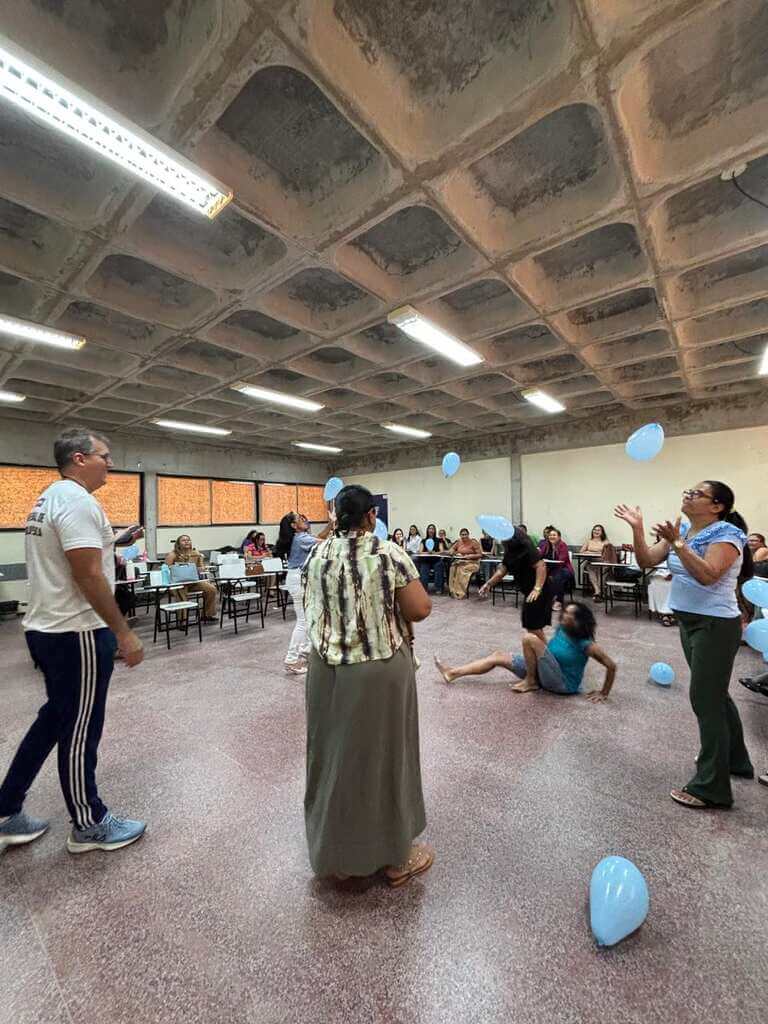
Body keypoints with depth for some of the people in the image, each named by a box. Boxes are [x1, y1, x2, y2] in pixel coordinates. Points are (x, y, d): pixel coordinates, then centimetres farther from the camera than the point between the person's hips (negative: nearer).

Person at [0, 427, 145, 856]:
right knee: (81, 732, 6)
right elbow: (89, 577, -24)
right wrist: (125, 634, -20)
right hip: (77, 634, -10)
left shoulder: (47, 498, 13)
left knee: (55, 719, 23)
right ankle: (90, 825, 25)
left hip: (46, 628, 10)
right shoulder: (78, 501, -20)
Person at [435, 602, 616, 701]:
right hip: (548, 674, 8)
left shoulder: (584, 644, -20)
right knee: (499, 656, 0)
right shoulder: (562, 630, 1)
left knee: (529, 638, -26)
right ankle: (452, 674, 0)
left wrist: (604, 694, -12)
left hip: (563, 684, -8)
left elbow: (611, 665, -17)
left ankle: (530, 682, -7)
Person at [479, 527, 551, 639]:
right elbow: (502, 570, 7)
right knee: (528, 621, 19)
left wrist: (537, 589, -38)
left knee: (533, 625, -5)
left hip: (538, 592, -9)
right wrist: (488, 584, 1)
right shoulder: (510, 551, 6)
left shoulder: (527, 548, -20)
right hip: (528, 591, 9)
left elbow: (541, 566, -30)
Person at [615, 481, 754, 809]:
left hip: (716, 625, -8)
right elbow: (646, 561, -1)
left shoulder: (727, 534, -14)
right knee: (715, 695, 22)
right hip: (689, 622, 8)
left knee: (706, 701, -3)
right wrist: (637, 528, -11)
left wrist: (677, 543, -33)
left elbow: (707, 576, -28)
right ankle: (735, 760, 42)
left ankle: (711, 788, 10)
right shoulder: (681, 531, 7)